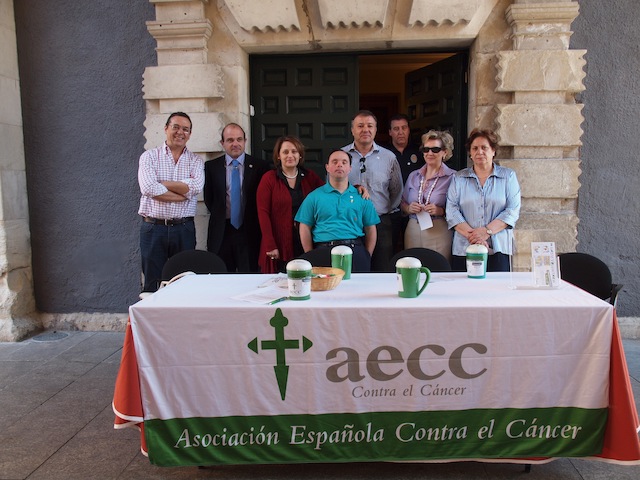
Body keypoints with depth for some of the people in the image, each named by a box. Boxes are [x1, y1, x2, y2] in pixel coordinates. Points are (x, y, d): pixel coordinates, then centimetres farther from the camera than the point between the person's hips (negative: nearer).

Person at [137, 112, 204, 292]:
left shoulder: (195, 160, 9)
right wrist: (184, 194, -10)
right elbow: (148, 188, -13)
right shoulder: (149, 157, 4)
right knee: (153, 285, 6)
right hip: (153, 228, -1)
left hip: (184, 229, 1)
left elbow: (196, 186, -11)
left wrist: (162, 183, -10)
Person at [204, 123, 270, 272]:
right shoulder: (211, 166, 6)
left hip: (250, 232, -1)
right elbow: (208, 199, 11)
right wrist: (220, 216, 5)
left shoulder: (259, 166, 2)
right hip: (221, 232, 1)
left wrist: (252, 223, 0)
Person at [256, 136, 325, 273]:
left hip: (305, 243, 3)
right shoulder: (269, 178, 0)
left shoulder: (310, 177, 10)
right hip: (279, 245, -2)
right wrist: (270, 245, -11)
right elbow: (263, 212, -5)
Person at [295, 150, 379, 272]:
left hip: (356, 253, 1)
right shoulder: (314, 197, 9)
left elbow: (370, 230, 12)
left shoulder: (361, 197, 12)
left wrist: (367, 257, 4)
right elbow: (305, 229, 7)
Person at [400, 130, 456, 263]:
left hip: (440, 234, -4)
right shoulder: (413, 176, 13)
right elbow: (402, 204, 17)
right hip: (413, 233, 4)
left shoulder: (453, 177, -3)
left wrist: (441, 211, -18)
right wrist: (409, 208, -3)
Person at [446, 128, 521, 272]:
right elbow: (452, 211, 0)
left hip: (498, 249, -1)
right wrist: (471, 235, -13)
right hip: (463, 250, 1)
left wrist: (487, 231, -14)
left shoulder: (508, 176, 9)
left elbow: (513, 210, -1)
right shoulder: (458, 178, 11)